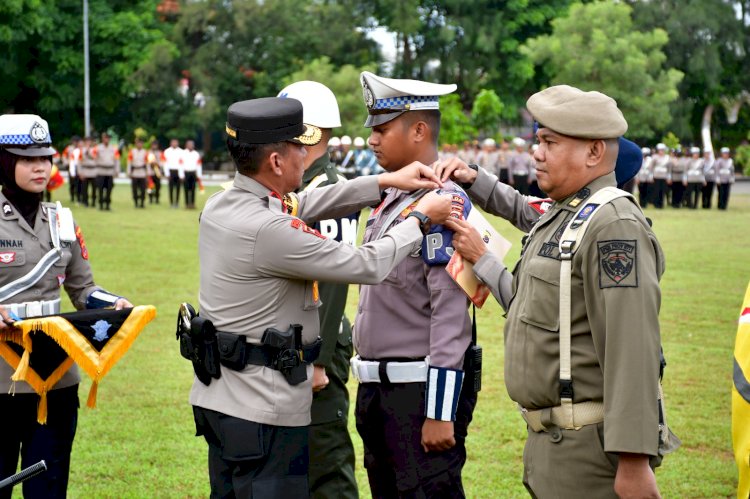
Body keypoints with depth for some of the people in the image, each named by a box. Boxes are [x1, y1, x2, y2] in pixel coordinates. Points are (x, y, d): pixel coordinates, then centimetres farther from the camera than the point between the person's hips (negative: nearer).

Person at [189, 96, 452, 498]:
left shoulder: (219, 206, 4)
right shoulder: (268, 229, -23)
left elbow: (303, 204, 17)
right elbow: (367, 266, -16)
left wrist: (386, 182, 15)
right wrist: (421, 218, -1)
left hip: (215, 396, 9)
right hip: (262, 408, -9)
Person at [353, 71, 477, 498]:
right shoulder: (391, 199, 13)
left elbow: (452, 313, -21)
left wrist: (440, 413, -23)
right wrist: (369, 395, 20)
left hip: (421, 388, -9)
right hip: (379, 389, 9)